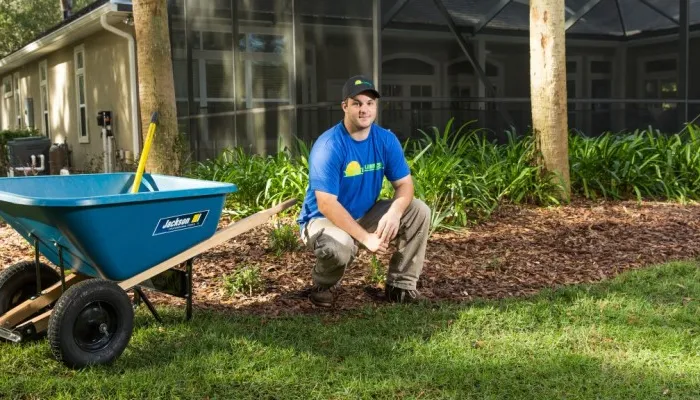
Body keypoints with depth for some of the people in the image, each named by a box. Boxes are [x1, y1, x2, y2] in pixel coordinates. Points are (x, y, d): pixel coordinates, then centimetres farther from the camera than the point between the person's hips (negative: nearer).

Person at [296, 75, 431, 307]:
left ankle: (401, 284, 0)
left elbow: (404, 184, -6)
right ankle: (324, 286, -2)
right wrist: (365, 237, -34)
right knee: (339, 247, -39)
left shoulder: (386, 140, -6)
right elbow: (326, 204, -29)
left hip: (366, 215, 6)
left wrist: (394, 213, -29)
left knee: (419, 211, -11)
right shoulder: (328, 146, -24)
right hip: (323, 220, -6)